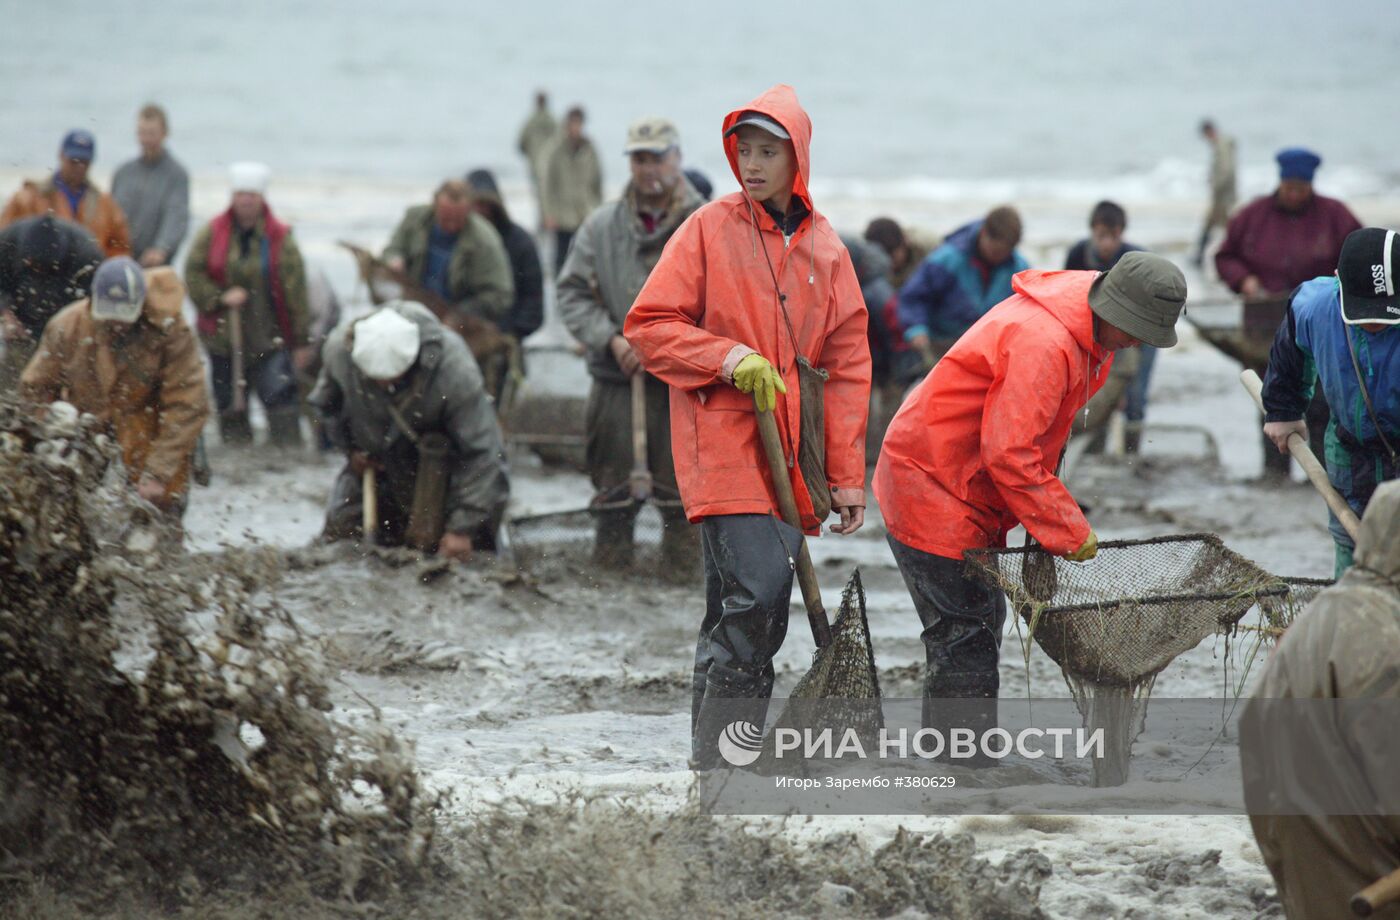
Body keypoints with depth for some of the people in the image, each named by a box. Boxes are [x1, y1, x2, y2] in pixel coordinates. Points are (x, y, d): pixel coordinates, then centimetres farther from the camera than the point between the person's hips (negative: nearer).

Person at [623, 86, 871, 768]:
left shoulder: (824, 248, 12)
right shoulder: (711, 229, 1)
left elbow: (846, 366, 12)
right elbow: (648, 327, -1)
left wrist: (846, 475, 7)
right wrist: (728, 359, -15)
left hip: (790, 456, 4)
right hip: (723, 447, -4)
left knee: (733, 607, 8)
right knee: (758, 590, -17)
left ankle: (718, 749, 14)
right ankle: (720, 751, -10)